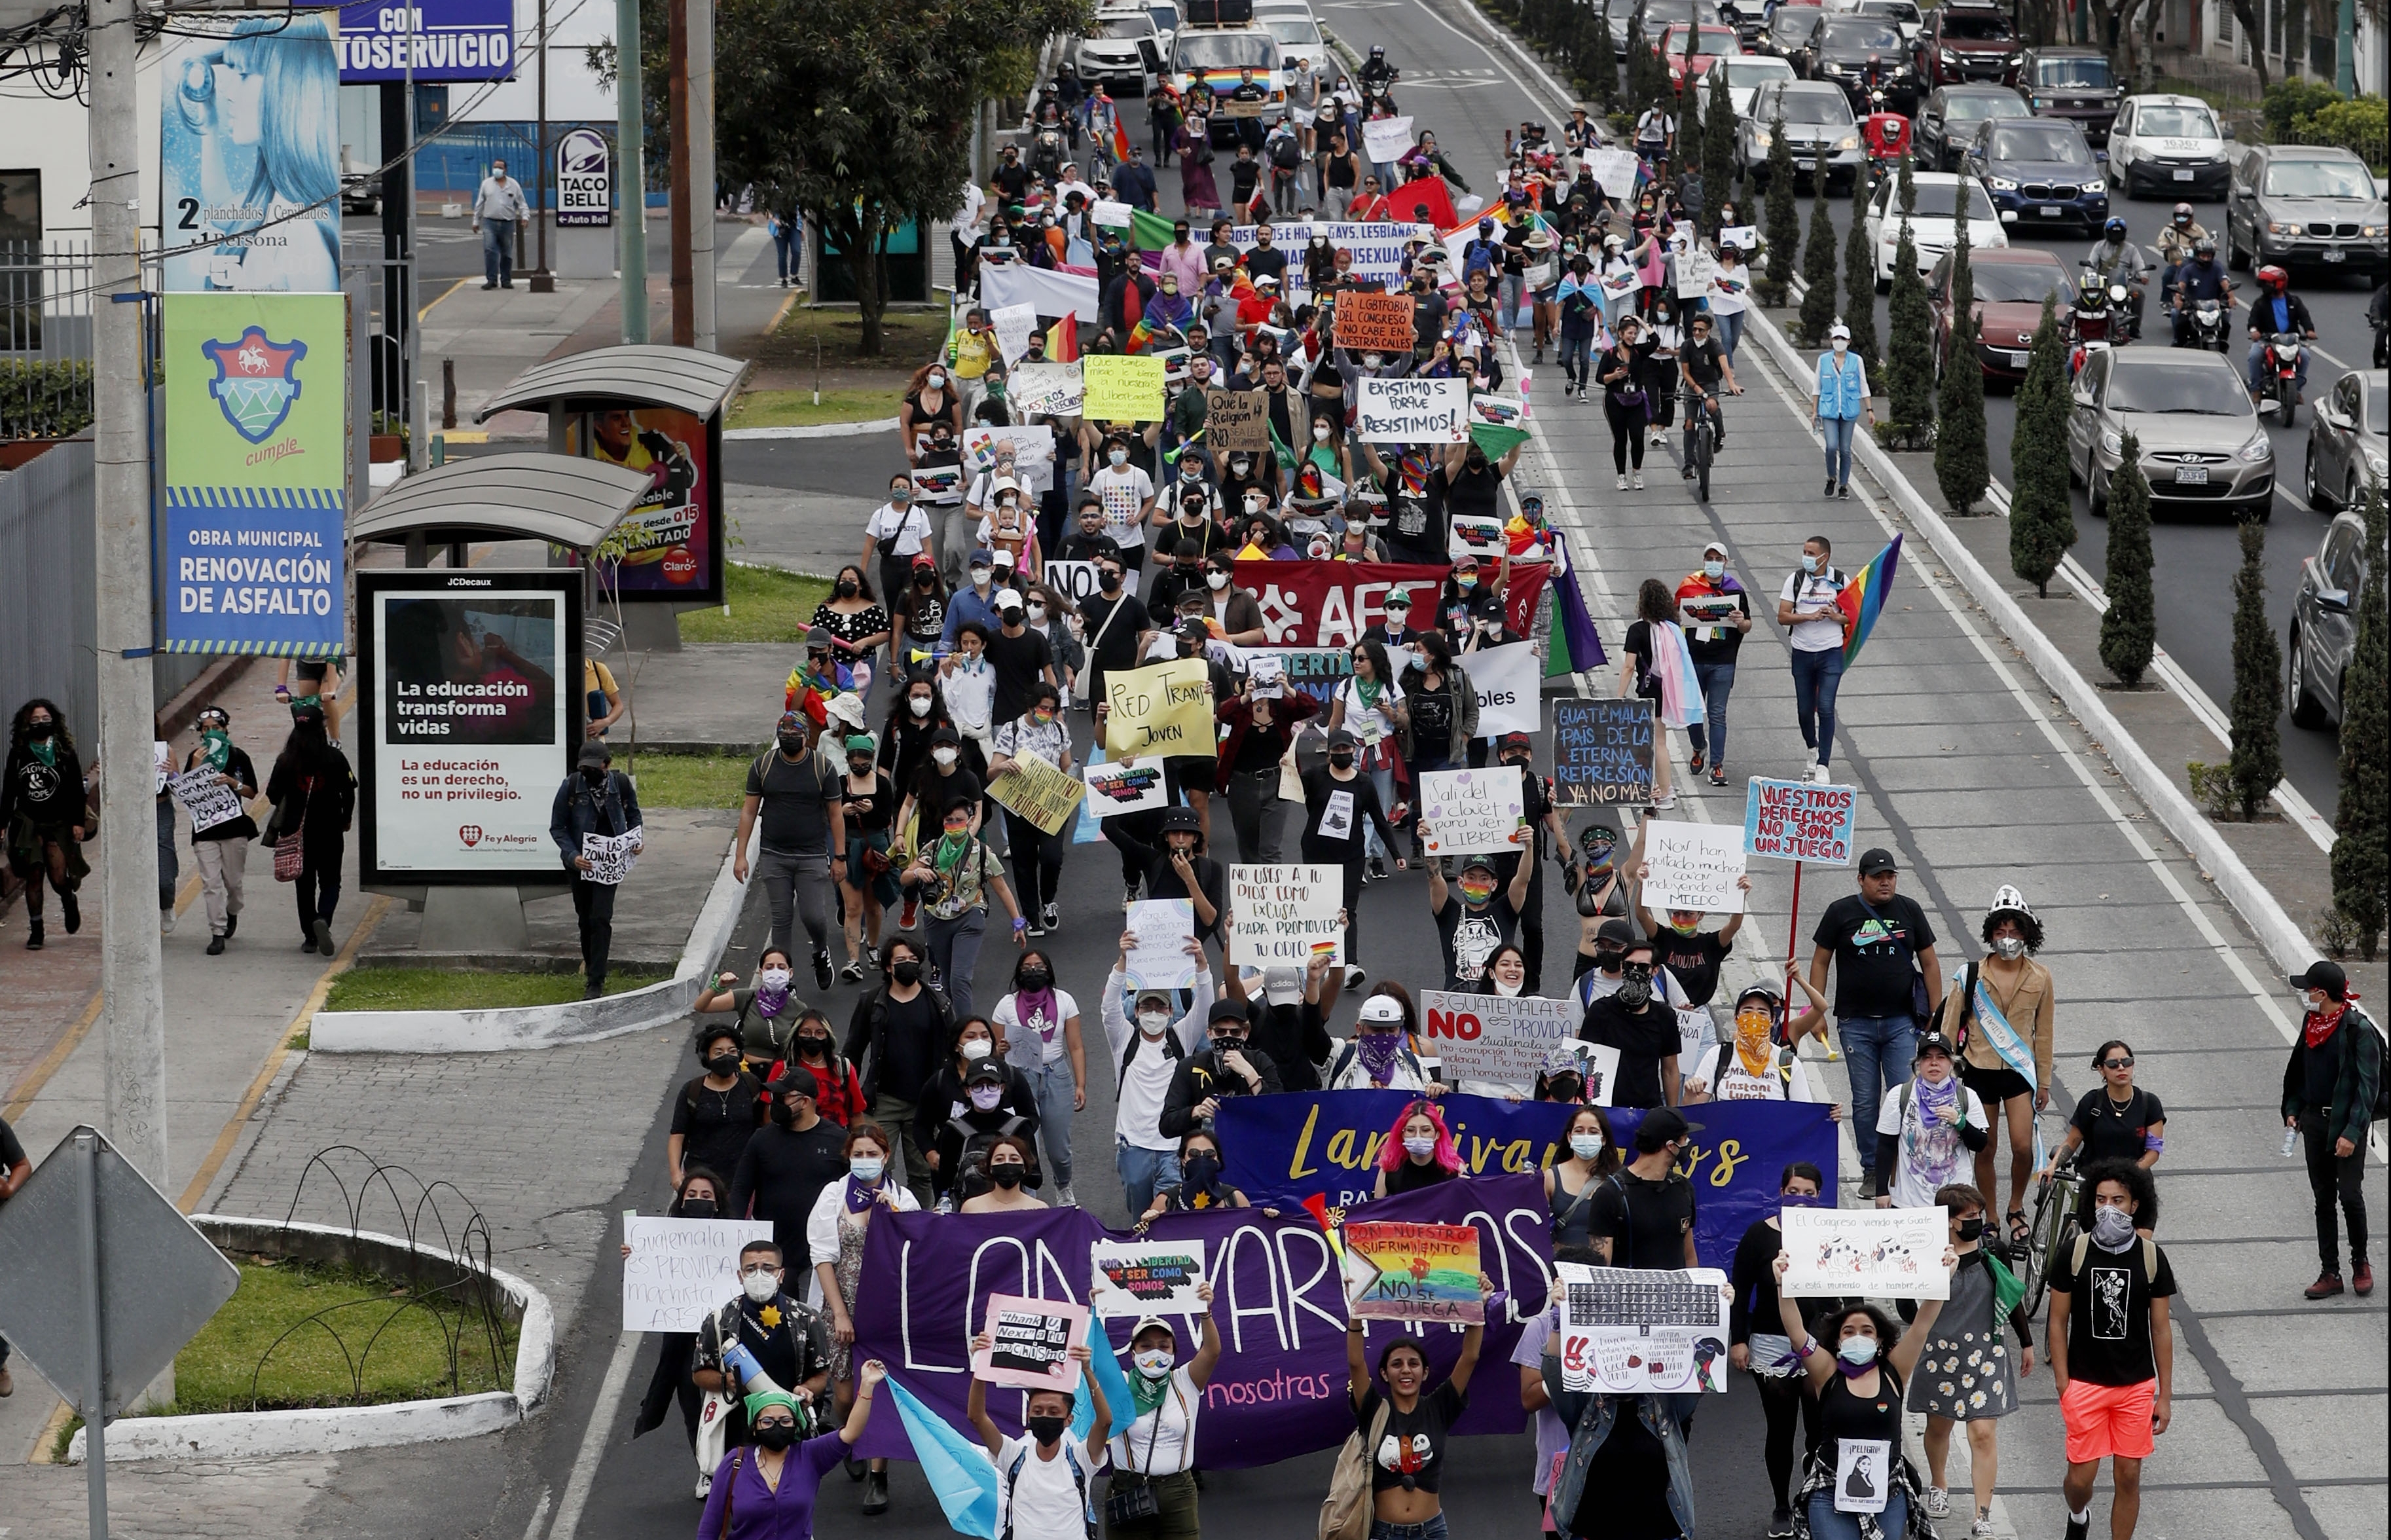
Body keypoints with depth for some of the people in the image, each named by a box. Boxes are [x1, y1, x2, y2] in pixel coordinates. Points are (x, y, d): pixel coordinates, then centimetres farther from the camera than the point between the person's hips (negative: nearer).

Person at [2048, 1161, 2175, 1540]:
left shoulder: (2151, 1258, -3)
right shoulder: (2074, 1253, -6)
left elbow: (2161, 1329, 3)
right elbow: (2058, 1322, 0)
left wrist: (2165, 1395, 2)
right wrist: (2063, 1384, -7)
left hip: (2137, 1386, 1)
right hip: (2085, 1384, -1)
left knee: (2128, 1477, 5)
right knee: (2081, 1476, 2)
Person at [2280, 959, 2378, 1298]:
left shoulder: (2359, 1029, -16)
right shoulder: (2312, 1023, 6)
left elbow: (2367, 1085, -17)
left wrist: (2352, 1132, -21)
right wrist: (2293, 1110, 8)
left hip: (2347, 1123, -7)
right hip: (2315, 1120, 7)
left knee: (2350, 1195, -3)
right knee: (2323, 1198, 8)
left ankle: (2360, 1264, 18)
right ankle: (2331, 1273, 13)